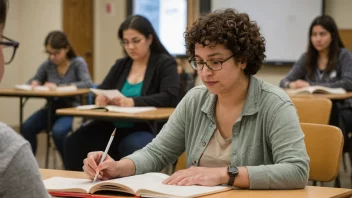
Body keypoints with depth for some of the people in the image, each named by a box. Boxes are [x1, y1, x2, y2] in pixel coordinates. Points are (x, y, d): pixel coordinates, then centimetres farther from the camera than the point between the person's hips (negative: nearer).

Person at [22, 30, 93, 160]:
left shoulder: (78, 63, -5)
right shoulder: (47, 64, 4)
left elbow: (87, 84, -21)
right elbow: (34, 80, 18)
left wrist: (59, 86, -28)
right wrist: (34, 83, -9)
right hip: (51, 108, 4)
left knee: (58, 131, -34)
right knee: (27, 127, -23)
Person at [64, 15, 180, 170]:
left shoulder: (165, 63, 0)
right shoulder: (121, 65, 18)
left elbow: (170, 98, -15)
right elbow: (100, 91, 14)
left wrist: (133, 102, -27)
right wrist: (101, 99, -13)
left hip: (147, 129, -5)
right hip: (114, 127, 5)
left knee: (133, 147, -40)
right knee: (74, 143, -20)